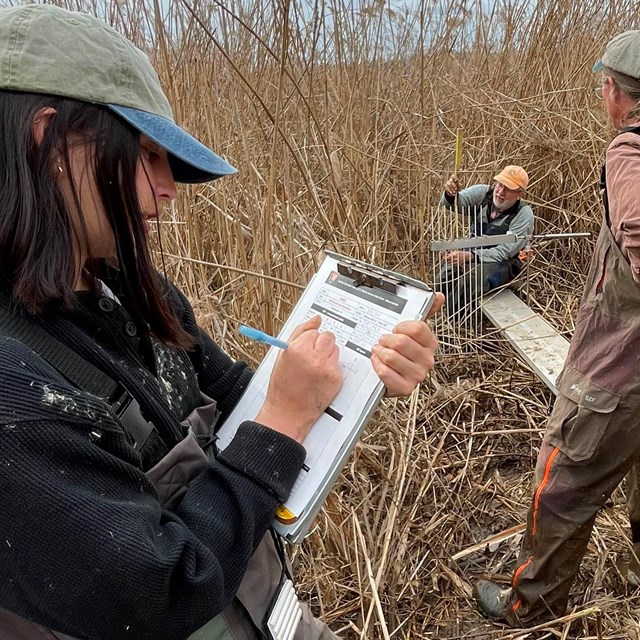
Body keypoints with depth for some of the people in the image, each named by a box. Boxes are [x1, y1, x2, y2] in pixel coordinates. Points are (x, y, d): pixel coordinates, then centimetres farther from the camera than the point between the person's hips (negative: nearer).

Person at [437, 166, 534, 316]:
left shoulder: (524, 214, -16)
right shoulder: (482, 192, -6)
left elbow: (504, 252, -20)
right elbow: (453, 204, -15)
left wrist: (468, 256, -33)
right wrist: (451, 194, -41)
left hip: (503, 263, -4)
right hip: (472, 252, 4)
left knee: (470, 281, -34)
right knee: (444, 278, -25)